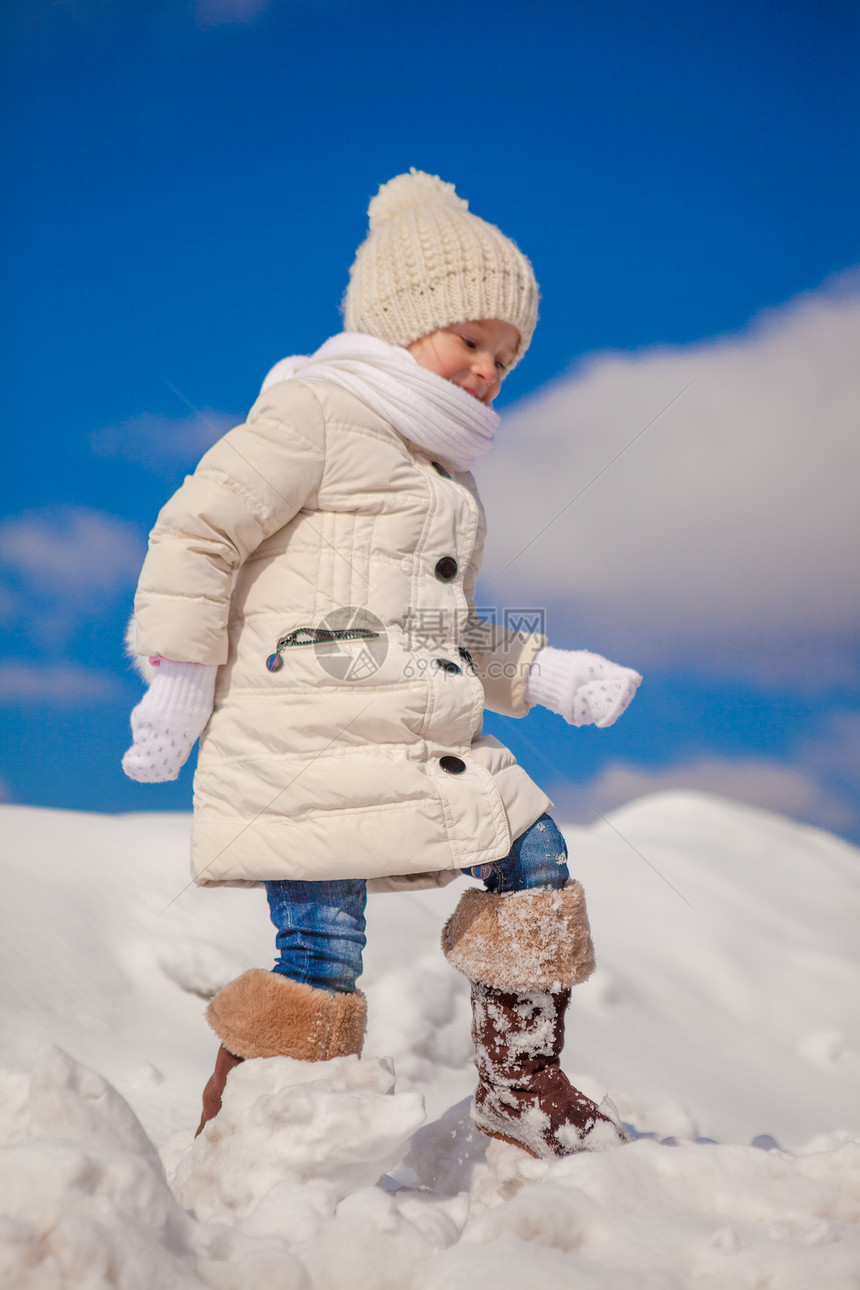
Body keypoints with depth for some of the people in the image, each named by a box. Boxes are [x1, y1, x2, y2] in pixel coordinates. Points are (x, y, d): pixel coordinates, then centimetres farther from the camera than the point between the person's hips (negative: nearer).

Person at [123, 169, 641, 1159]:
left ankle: (519, 1080, 17)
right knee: (322, 951, -10)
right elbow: (195, 530, -9)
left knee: (534, 856, 4)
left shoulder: (450, 480, 25)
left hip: (423, 747, 9)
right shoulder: (312, 416, -4)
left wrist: (551, 676, 15)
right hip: (304, 743, -9)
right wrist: (178, 679, -12)